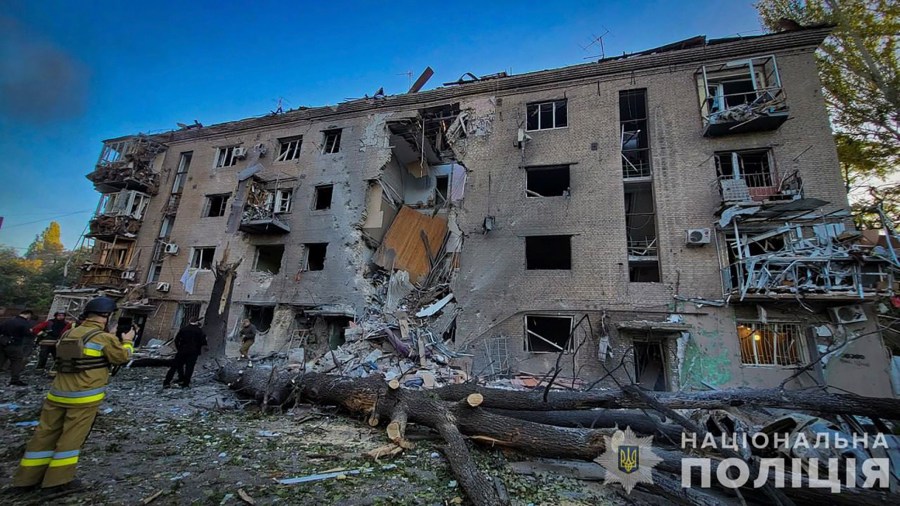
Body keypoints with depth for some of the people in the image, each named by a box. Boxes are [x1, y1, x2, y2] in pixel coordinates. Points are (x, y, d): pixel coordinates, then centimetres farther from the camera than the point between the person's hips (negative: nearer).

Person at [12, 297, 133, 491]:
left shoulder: (68, 334, 9)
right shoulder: (104, 337, -12)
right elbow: (123, 357, -4)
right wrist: (127, 341, 12)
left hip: (58, 393, 7)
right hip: (86, 396, -6)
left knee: (46, 433, 14)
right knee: (72, 436, 4)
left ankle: (27, 477, 23)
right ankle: (58, 478, 10)